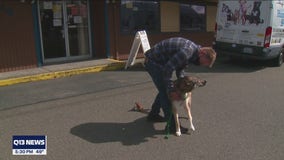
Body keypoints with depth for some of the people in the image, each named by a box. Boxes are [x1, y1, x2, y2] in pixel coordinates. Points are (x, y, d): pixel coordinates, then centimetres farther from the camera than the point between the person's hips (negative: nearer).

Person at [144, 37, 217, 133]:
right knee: (166, 92, -9)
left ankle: (153, 115, 33)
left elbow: (180, 67, 11)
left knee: (164, 90, 18)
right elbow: (168, 69, -29)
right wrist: (170, 89, -21)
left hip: (158, 61, 10)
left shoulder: (194, 49, 2)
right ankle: (172, 125, -3)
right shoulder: (187, 52, -29)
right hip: (153, 62, -10)